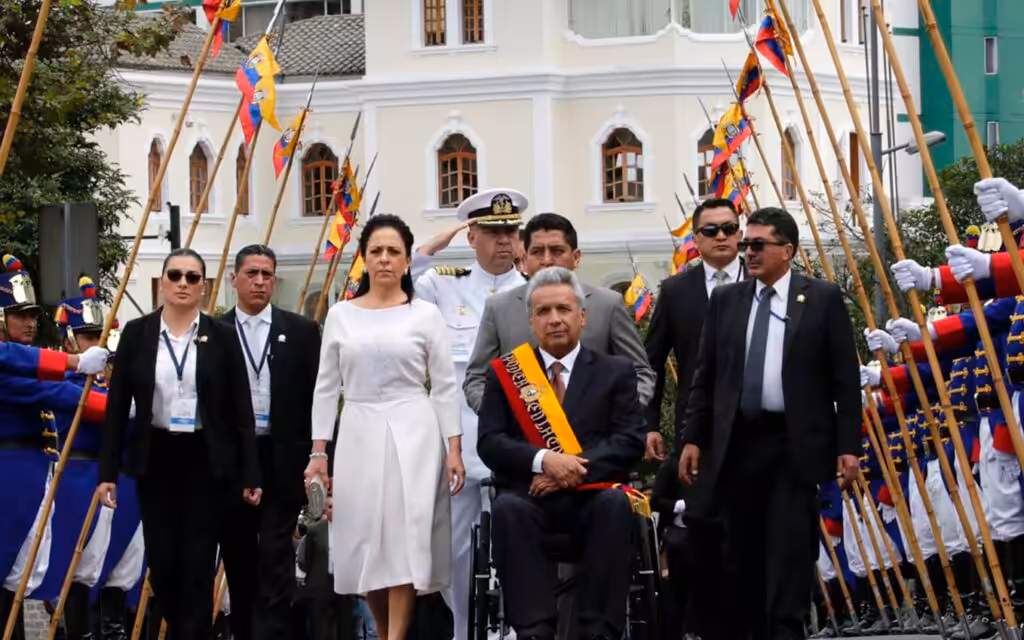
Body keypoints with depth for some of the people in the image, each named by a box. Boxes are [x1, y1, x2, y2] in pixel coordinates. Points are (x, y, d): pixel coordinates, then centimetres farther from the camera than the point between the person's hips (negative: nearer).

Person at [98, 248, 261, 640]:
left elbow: (241, 408, 0)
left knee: (198, 562, -2)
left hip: (206, 461, -1)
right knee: (162, 560, 5)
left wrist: (250, 474, -4)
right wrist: (107, 471, -2)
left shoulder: (222, 336, 0)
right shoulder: (137, 333, 3)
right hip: (156, 459, 2)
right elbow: (117, 405, 3)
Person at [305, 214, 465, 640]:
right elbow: (326, 387, 9)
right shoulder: (340, 316, 7)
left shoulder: (426, 315, 2)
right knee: (363, 542, 3)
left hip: (412, 433, -2)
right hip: (359, 434, 3)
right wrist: (318, 451, 2)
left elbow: (445, 387, 2)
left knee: (404, 538, -10)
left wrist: (454, 449, -5)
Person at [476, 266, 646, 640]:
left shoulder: (615, 371, 12)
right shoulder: (505, 374, 13)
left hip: (592, 497, 0)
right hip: (532, 497, 0)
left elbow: (631, 441, -1)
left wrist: (574, 469, -15)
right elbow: (489, 443, 2)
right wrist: (543, 460, -17)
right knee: (507, 508, -33)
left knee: (616, 505, -34)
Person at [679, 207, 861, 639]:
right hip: (737, 443, 4)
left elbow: (846, 378, 0)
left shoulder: (823, 299, 1)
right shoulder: (725, 300, 11)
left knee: (790, 549, -7)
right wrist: (692, 438, 5)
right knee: (746, 552, 7)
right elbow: (705, 377, 12)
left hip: (796, 446, -4)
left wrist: (848, 445, -6)